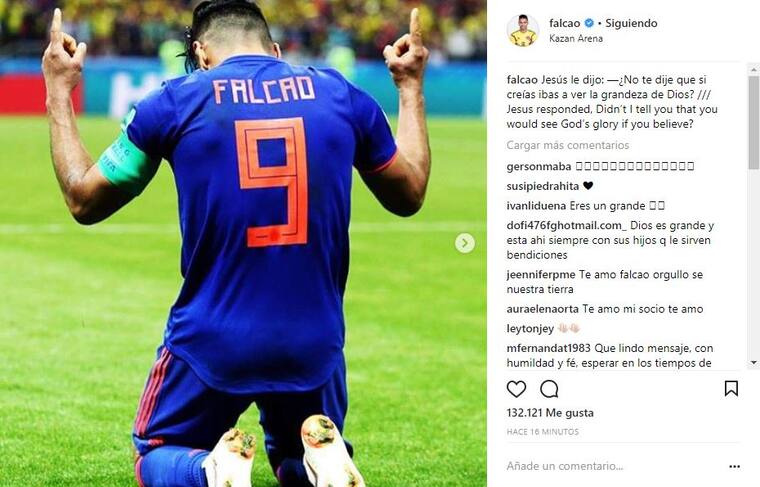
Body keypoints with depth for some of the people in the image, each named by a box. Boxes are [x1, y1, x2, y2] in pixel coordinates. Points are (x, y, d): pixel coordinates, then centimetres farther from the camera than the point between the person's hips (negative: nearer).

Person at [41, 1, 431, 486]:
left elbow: (83, 199, 8)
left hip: (211, 341, -2)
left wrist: (59, 91, 21)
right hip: (314, 345, 2)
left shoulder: (175, 101, -3)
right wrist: (411, 88, 32)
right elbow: (409, 194, 18)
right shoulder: (342, 96, 3)